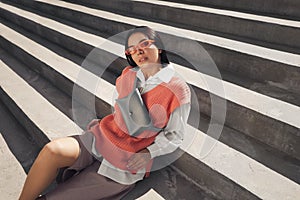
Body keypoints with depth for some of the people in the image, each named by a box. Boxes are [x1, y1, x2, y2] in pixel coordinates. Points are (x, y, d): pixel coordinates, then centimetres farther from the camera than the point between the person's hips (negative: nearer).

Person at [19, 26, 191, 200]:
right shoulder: (128, 75, 2)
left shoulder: (178, 89, -12)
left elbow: (175, 135, -3)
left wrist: (148, 153, -14)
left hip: (128, 163, -4)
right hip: (102, 138, 4)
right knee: (53, 150, -25)